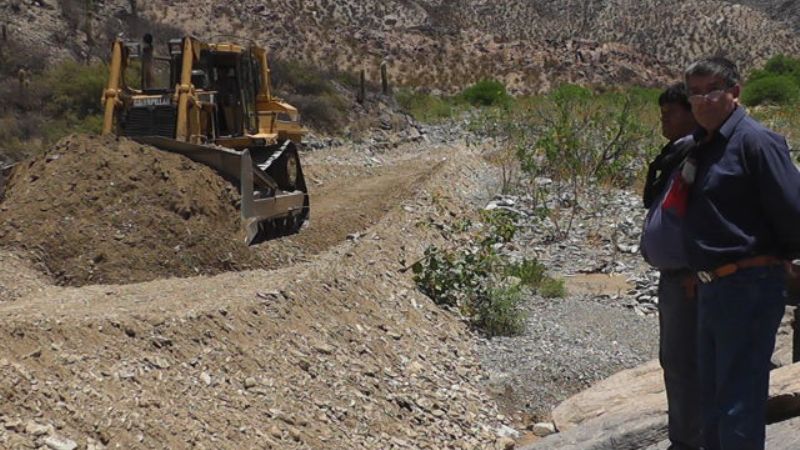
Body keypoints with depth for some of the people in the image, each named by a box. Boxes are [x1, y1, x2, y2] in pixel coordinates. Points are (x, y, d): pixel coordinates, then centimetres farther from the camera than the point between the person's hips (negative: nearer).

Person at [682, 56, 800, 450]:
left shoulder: (754, 140, -14)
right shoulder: (702, 148, 13)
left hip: (749, 287, -9)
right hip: (711, 288, 9)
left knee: (739, 407, -3)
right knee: (714, 401, 19)